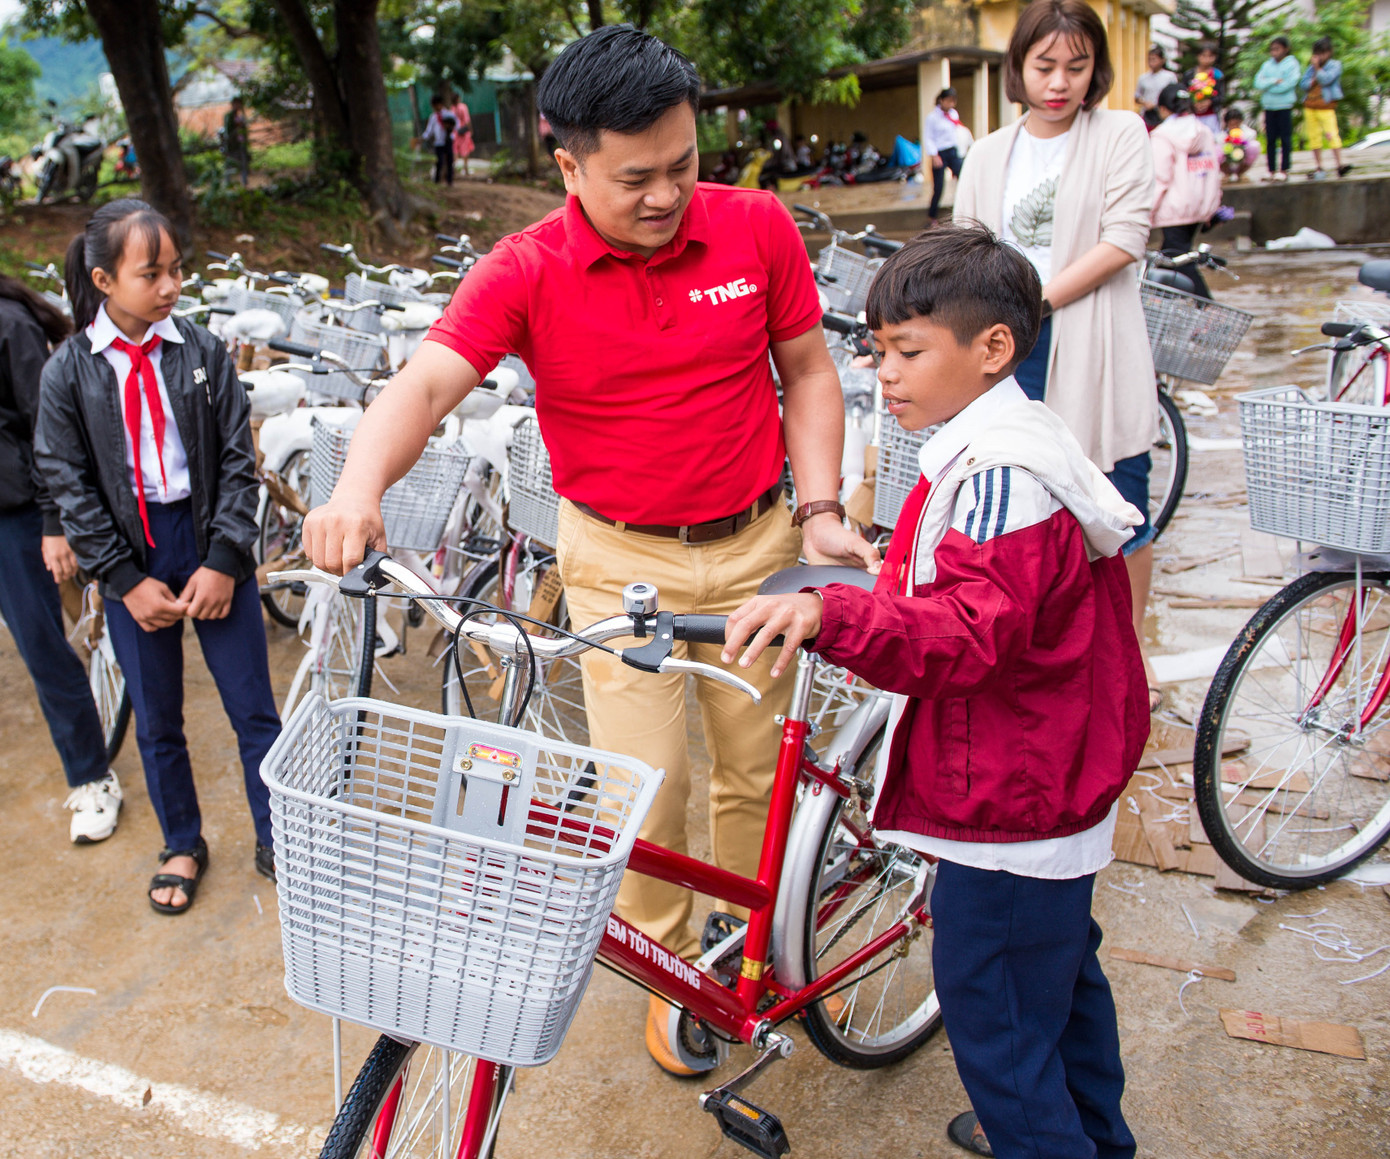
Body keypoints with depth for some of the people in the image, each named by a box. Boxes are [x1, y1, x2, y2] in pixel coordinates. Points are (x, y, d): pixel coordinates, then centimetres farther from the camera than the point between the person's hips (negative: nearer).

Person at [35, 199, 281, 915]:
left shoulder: (202, 351, -2)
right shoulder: (69, 371, -3)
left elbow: (238, 461, -3)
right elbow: (69, 486, -3)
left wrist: (223, 561, -10)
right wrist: (128, 580, -8)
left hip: (212, 550, 0)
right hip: (130, 557, 1)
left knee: (253, 708, 4)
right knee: (156, 722, 13)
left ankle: (275, 840, 22)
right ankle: (182, 847, 33)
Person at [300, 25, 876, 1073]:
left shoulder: (758, 227, -5)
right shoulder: (526, 272, -11)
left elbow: (807, 370, 4)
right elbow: (426, 384, -23)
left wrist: (820, 510, -5)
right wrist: (359, 489, -43)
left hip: (756, 545, 2)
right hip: (621, 561, -1)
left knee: (758, 768, 13)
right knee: (647, 786, 2)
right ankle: (671, 972, 30)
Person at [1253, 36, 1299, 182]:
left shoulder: (1292, 64, -1)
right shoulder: (1267, 65, 11)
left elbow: (1289, 84, -14)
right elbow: (1258, 84, -2)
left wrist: (1267, 86, -8)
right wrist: (1275, 81, -15)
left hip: (1285, 106, -4)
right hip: (1269, 106, 4)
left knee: (1285, 139, -1)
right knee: (1270, 139, 3)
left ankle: (1284, 170, 1)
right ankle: (1272, 170, 8)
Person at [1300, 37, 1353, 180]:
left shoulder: (1335, 65, 0)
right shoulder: (1310, 68, 12)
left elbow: (1326, 79, -16)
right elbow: (1302, 85, 3)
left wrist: (1317, 67, -7)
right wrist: (1314, 80, -13)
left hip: (1326, 107, -5)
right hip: (1310, 107, 5)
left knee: (1331, 134, -15)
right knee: (1314, 137, 6)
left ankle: (1339, 165, -21)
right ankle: (1319, 168, 13)